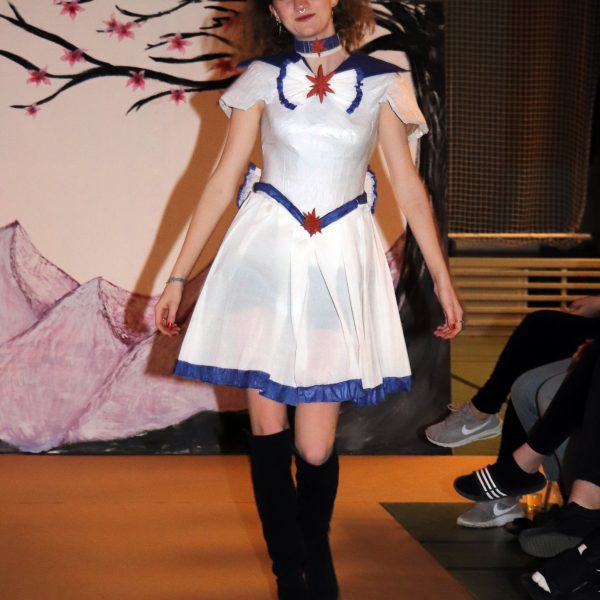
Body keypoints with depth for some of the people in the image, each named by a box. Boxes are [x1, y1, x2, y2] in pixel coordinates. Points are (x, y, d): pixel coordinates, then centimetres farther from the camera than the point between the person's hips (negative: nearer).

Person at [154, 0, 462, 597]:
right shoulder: (262, 78, 4)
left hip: (340, 263, 0)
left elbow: (408, 185, 8)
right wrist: (177, 277, 2)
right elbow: (222, 179, 4)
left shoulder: (380, 82, 4)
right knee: (267, 427, 1)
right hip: (265, 256, 1)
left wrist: (442, 278, 7)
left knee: (315, 445, -2)